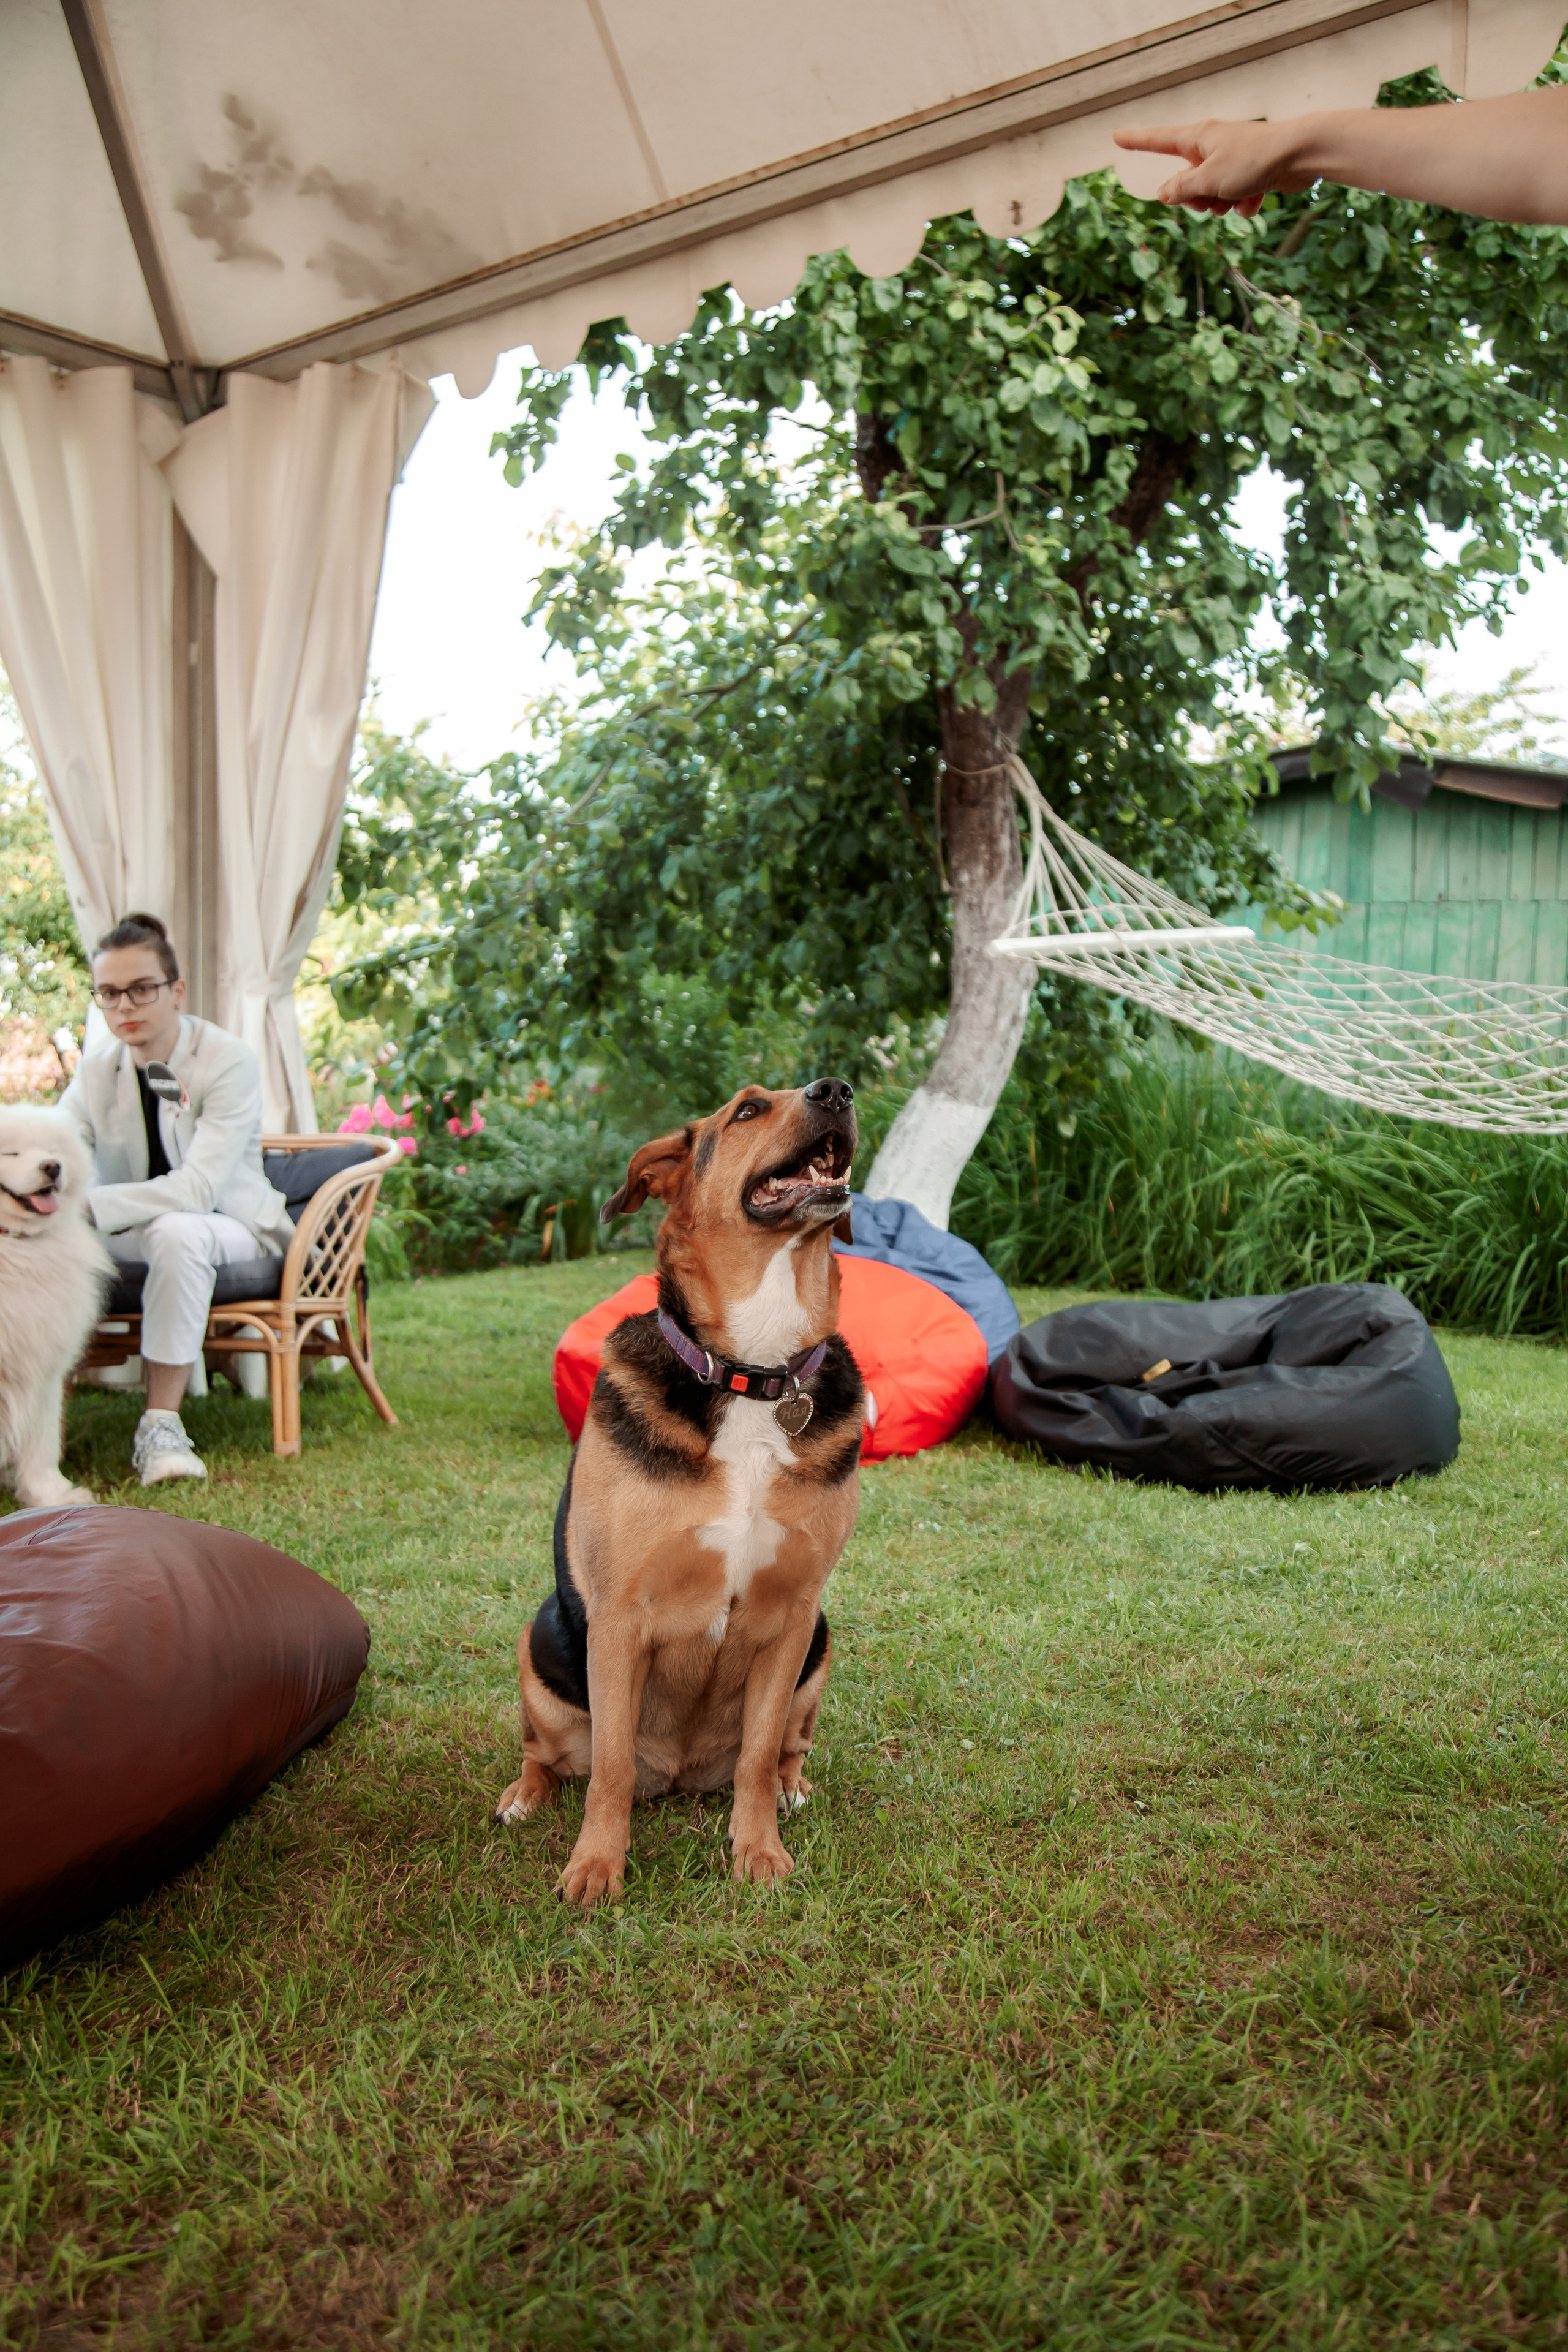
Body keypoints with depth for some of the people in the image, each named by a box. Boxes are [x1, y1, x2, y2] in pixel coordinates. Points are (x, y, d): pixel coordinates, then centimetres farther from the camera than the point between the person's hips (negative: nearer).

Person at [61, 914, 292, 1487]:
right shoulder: (96, 1071, 1)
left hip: (229, 1229, -4)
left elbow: (199, 1188, -27)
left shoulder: (228, 1060, -17)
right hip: (128, 1231, 4)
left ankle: (161, 1424, -30)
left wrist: (88, 1204, -37)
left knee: (177, 1231, -38)